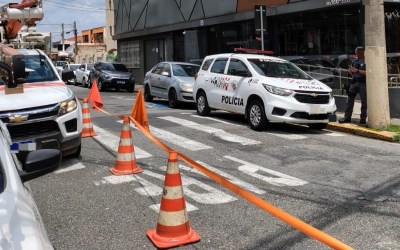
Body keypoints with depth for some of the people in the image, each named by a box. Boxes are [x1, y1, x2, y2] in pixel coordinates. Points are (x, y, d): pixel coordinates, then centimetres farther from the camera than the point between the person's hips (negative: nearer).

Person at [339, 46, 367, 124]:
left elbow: (367, 72, -13)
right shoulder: (354, 61, 16)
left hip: (363, 82, -5)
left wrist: (357, 71, -17)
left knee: (364, 101, 0)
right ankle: (347, 117, 5)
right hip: (354, 82, 6)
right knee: (350, 100, 2)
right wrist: (350, 71, 0)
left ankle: (363, 118, 7)